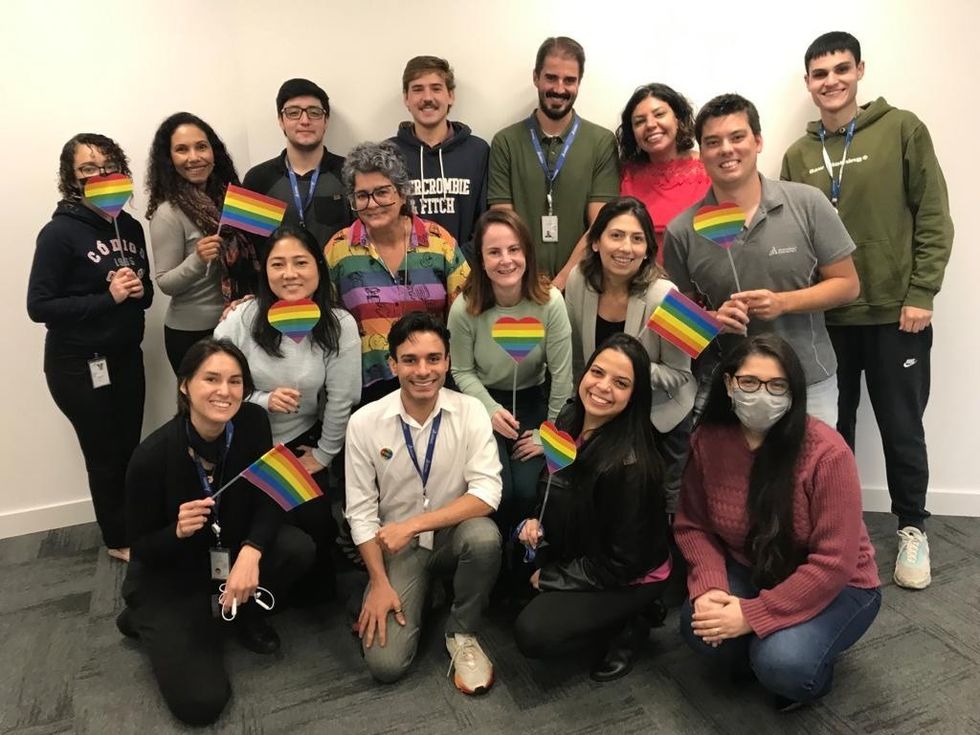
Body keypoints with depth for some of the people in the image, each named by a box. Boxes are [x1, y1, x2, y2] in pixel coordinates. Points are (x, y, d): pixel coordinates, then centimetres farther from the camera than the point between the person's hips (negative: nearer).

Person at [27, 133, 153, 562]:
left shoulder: (130, 227, 4)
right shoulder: (60, 232, -14)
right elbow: (39, 306, -16)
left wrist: (140, 291, -8)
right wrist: (107, 298, -22)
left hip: (126, 356, 5)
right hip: (79, 366, -5)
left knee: (129, 449, 14)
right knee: (105, 454, 7)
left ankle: (133, 528, 34)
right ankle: (119, 540, 27)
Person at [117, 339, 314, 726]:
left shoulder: (252, 422, -18)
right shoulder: (152, 455, -27)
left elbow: (269, 500, -13)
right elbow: (141, 547, -15)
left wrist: (251, 552, -32)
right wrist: (177, 531, -37)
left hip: (232, 548, 4)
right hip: (169, 574, -4)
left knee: (298, 548, -25)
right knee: (200, 702, -12)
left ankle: (243, 610, 7)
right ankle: (145, 620, 15)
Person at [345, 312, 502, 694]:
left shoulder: (470, 411, -12)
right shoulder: (364, 422, -11)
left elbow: (486, 494, -19)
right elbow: (361, 512, -6)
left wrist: (412, 524, -26)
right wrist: (380, 583, -12)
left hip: (452, 535, 1)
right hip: (397, 545, 0)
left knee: (484, 535, -34)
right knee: (385, 663, -16)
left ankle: (462, 633, -6)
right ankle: (418, 593, 16)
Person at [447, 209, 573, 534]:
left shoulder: (549, 302, -19)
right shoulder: (464, 309, -18)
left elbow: (561, 375, -12)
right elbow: (462, 372, -5)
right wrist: (492, 410, -19)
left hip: (532, 401, 1)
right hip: (484, 402, 0)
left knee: (527, 491, -14)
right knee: (498, 491, -17)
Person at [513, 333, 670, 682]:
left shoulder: (629, 465, -33)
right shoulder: (569, 419, -10)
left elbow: (622, 563, -23)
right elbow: (554, 489, 9)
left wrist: (549, 577, -13)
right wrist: (536, 521, -11)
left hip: (632, 577, -7)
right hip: (578, 552, 7)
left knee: (532, 634, -19)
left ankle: (627, 629, 3)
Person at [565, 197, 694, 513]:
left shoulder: (662, 296, -26)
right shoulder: (579, 281, -14)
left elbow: (679, 374, -17)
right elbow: (576, 355, 0)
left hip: (663, 417, -3)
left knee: (668, 503, 14)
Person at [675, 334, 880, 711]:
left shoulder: (826, 452, -26)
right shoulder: (707, 440, -12)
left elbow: (832, 564, -25)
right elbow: (693, 526, -4)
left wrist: (752, 616, -27)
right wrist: (709, 587, -23)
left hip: (834, 588, -4)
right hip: (751, 572, 4)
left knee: (782, 664, -29)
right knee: (698, 625, -24)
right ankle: (766, 650, 10)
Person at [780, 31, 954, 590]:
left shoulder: (903, 130, -1)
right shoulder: (798, 156, 8)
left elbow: (934, 217, -4)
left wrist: (921, 293, -10)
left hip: (895, 313, -2)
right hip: (824, 318, 3)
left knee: (902, 429, 8)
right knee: (830, 429, 12)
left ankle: (913, 529, 28)